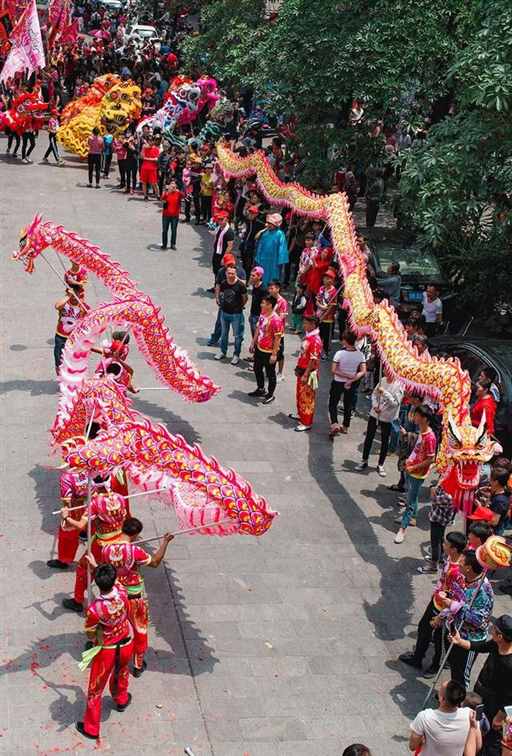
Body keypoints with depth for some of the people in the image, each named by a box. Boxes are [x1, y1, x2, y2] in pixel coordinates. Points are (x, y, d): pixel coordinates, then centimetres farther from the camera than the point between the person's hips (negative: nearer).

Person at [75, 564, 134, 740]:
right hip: (126, 644, 4)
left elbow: (90, 636, -18)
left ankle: (91, 728, 30)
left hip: (106, 650, -4)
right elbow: (113, 583, 3)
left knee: (96, 689, 16)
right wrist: (96, 565, 9)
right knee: (121, 672, 36)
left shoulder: (95, 609, -35)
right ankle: (121, 699, 62)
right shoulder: (122, 592, -23)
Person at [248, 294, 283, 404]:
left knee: (270, 374, 9)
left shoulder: (276, 320, -26)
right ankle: (260, 389, 43)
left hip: (269, 352, -9)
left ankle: (270, 394, 26)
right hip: (259, 349, 9)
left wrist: (274, 354, -21)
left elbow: (277, 338, -23)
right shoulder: (262, 315, -1)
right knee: (257, 369, 23)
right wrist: (253, 343, 16)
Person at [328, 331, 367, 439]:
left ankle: (334, 424, -7)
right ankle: (345, 427, 30)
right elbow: (363, 371, -12)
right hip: (352, 384, 3)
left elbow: (333, 370, -21)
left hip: (338, 382, -3)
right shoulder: (360, 355, -10)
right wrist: (352, 380, -14)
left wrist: (347, 375, -15)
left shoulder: (339, 353, -21)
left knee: (333, 403, 11)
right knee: (348, 405, 20)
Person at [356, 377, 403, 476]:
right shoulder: (382, 380, 0)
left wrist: (385, 393, -29)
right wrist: (375, 405, -7)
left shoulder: (399, 385, -16)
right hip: (374, 414, 4)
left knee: (385, 441, 9)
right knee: (369, 437, 14)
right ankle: (364, 461, 30)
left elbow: (395, 403, -22)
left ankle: (380, 465, 24)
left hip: (387, 418, -4)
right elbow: (374, 393, 9)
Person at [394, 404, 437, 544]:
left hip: (418, 474, -9)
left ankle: (402, 528, 7)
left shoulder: (430, 437, -28)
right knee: (410, 495, 24)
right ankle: (411, 517, 43)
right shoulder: (421, 431, -1)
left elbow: (431, 459, -24)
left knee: (411, 500, 0)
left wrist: (413, 467, -20)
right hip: (411, 469, 9)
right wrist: (410, 460, 5)